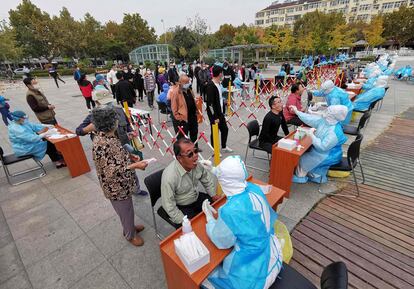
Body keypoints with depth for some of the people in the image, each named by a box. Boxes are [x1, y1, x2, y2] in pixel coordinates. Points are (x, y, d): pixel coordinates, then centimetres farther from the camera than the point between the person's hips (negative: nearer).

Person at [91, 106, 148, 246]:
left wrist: (129, 156, 2)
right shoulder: (101, 145, -32)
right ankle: (130, 235, 42)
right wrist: (134, 166, -29)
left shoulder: (108, 137, -3)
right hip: (116, 188, -8)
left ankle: (130, 226, 55)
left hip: (123, 183, 9)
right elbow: (112, 172, -30)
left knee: (127, 209, 29)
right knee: (126, 211, 16)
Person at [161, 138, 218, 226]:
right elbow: (169, 206, -24)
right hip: (181, 207, -5)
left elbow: (207, 178, 6)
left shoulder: (196, 164, -15)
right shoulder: (169, 176, -32)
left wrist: (213, 195, 1)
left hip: (197, 198, 6)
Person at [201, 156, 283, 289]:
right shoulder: (254, 188, -14)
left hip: (255, 267, -7)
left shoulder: (230, 210, -34)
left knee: (204, 277, 12)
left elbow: (220, 241, -15)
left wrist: (209, 215, -3)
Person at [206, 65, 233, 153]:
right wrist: (215, 117, -21)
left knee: (225, 129, 17)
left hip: (220, 113, 9)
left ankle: (224, 147, 37)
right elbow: (210, 103, -22)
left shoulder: (218, 83, 7)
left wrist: (222, 112, 14)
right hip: (214, 114, -9)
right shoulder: (210, 86, -20)